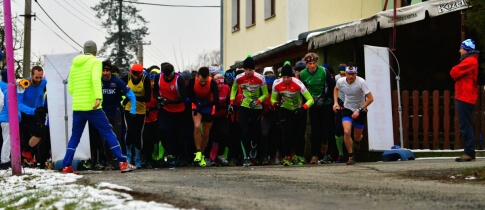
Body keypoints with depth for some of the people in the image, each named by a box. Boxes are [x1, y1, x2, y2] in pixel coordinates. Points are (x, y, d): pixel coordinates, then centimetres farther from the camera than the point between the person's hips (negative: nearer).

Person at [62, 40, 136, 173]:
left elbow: (70, 88, 16)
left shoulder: (74, 65, 15)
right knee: (108, 133, -1)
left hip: (77, 107, 5)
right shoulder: (95, 62, -2)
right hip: (92, 107, -5)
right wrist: (98, 97, -31)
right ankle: (122, 163, -5)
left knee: (74, 137, 15)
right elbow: (96, 79, -21)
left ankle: (66, 166, 10)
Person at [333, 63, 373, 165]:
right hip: (347, 109, 2)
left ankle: (359, 138, 48)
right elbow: (336, 89, 13)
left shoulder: (361, 82, -24)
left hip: (361, 111, -1)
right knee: (347, 132, -21)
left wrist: (359, 110, -26)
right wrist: (335, 102, 1)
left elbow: (370, 98, -22)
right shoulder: (341, 81, -13)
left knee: (357, 137, 7)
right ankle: (351, 156, -5)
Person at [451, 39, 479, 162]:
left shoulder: (469, 61, -12)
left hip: (465, 98, -11)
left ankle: (469, 153, -13)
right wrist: (456, 71, 1)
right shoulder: (470, 60, 21)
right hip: (465, 97, 11)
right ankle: (469, 153, 13)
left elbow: (454, 73, -14)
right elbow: (457, 74, 20)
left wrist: (455, 69, 5)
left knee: (466, 126, -11)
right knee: (466, 126, 11)